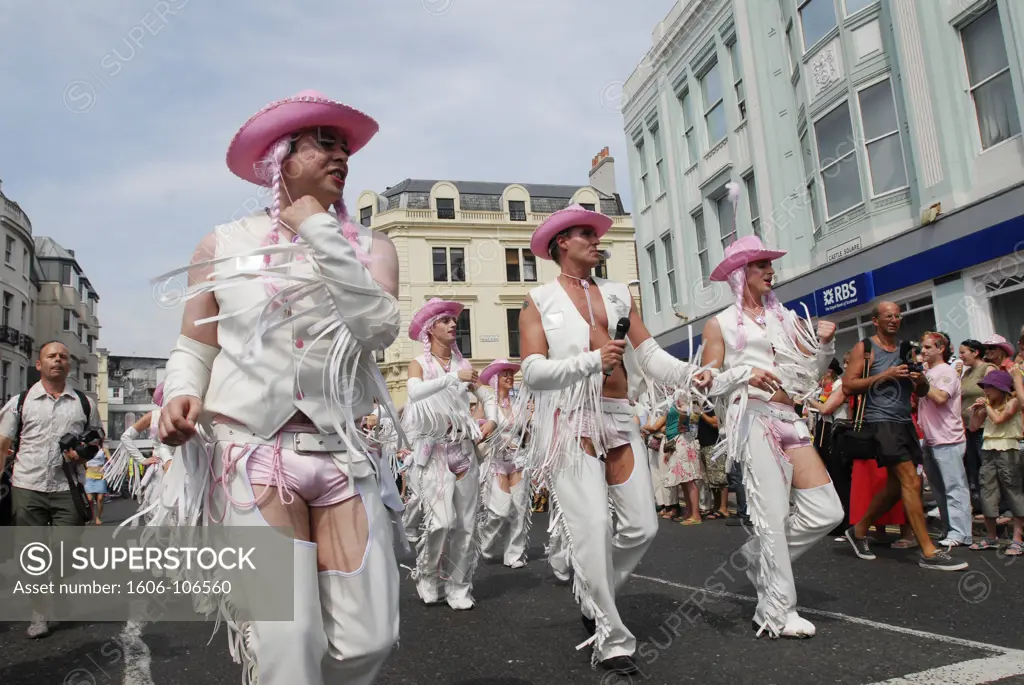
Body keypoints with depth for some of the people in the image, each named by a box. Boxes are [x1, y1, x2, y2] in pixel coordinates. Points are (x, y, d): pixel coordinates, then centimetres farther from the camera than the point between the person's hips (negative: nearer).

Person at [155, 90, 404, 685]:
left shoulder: (370, 247, 8)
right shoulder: (225, 244, 7)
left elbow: (379, 328, -11)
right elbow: (193, 349, 13)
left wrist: (318, 229, -8)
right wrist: (182, 395, -9)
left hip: (345, 454, 2)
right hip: (253, 454, -1)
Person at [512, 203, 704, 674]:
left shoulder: (619, 295, 16)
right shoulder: (539, 301, 4)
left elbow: (649, 354, 7)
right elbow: (532, 371, -7)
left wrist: (688, 374, -12)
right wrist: (592, 360, -16)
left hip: (620, 421, 5)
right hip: (570, 424, -5)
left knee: (641, 527, 4)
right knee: (592, 526, -9)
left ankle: (594, 596, 30)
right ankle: (611, 640, 6)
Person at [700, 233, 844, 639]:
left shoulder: (785, 318, 20)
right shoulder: (720, 324, 6)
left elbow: (809, 376, 17)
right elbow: (708, 384, 1)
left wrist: (825, 344, 1)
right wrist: (744, 373, -15)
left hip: (788, 421, 6)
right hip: (751, 420, -5)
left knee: (826, 511, -3)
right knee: (773, 515, -10)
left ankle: (761, 555, 20)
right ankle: (777, 614, 1)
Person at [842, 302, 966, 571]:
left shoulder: (906, 348, 16)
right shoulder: (864, 348, -2)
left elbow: (922, 393, 18)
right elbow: (848, 387, -11)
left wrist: (921, 380, -5)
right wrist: (884, 375, -17)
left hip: (904, 422, 7)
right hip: (880, 421, -7)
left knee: (896, 485, 11)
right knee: (911, 481, -14)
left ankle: (858, 530, 27)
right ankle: (928, 552, -11)